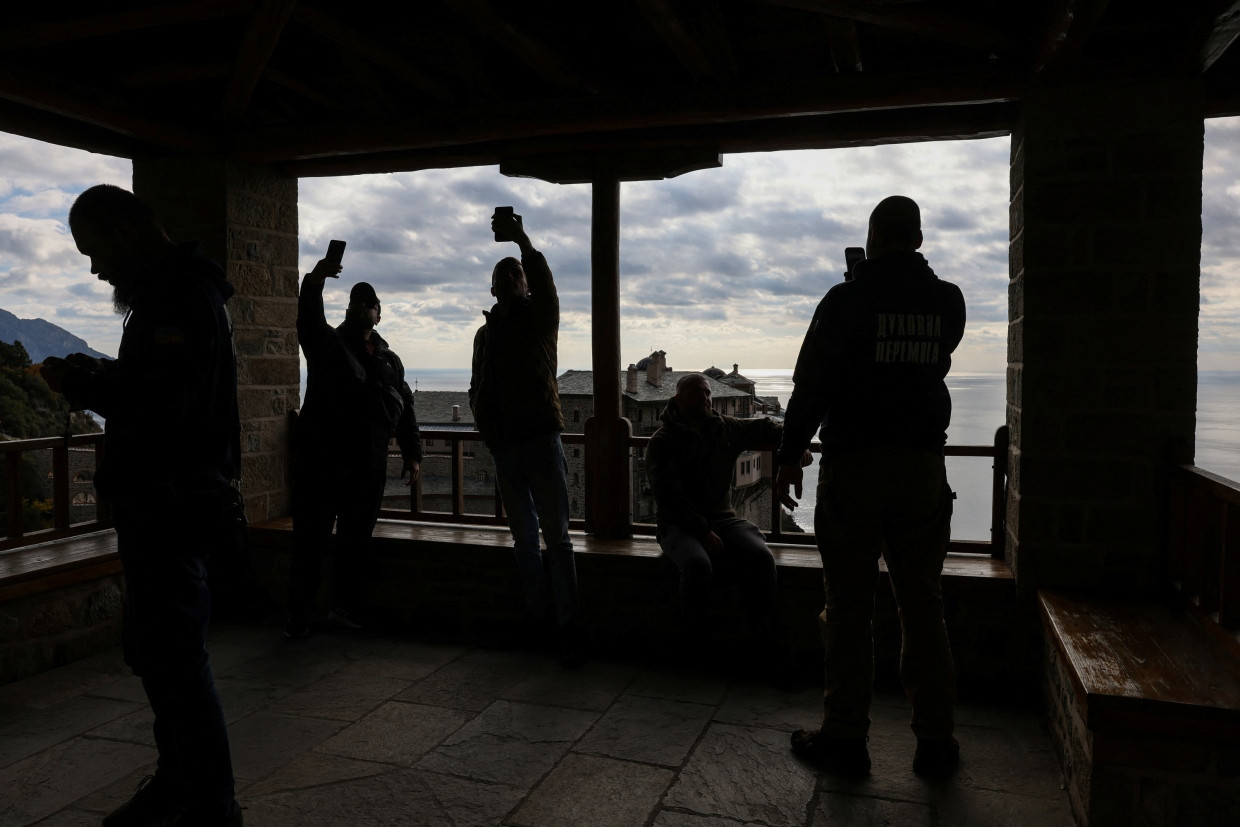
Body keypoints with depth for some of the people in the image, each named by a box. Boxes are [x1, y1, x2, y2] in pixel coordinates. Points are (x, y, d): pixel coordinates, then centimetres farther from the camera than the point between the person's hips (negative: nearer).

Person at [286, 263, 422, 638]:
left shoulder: (389, 361, 16)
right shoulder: (328, 343, 4)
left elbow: (405, 409, 17)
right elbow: (309, 322, -19)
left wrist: (412, 453, 9)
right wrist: (314, 283, -36)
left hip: (368, 466, 4)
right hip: (321, 461, -4)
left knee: (357, 540, 10)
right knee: (311, 540, 0)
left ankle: (346, 605, 22)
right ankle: (298, 614, 10)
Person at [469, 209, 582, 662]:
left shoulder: (540, 318, 6)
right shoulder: (486, 333, 20)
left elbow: (544, 282, -16)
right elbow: (478, 389, 23)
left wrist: (522, 239, -29)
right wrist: (486, 426, 5)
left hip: (540, 440, -5)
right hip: (504, 448, 5)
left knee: (556, 536, -6)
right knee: (524, 538, 8)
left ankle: (568, 626, -4)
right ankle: (539, 618, 16)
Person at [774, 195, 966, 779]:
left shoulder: (846, 300, -6)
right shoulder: (948, 302, 6)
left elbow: (810, 385, -7)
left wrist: (789, 457, 2)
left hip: (853, 466, -3)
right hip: (923, 467, 4)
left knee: (849, 606, 4)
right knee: (922, 605, 11)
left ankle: (845, 738, 12)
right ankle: (935, 741, 18)